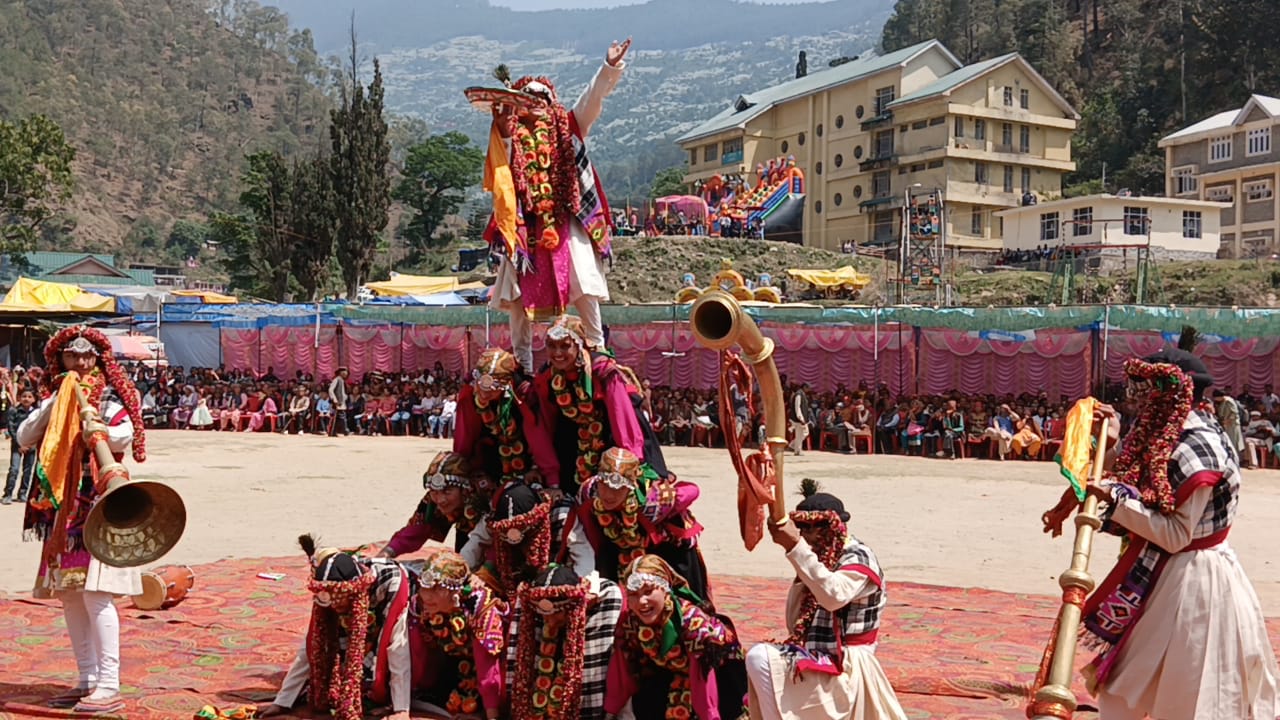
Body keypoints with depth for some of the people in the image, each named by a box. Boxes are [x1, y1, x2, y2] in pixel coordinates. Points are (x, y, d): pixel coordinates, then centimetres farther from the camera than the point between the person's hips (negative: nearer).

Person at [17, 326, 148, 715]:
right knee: (68, 595, 8)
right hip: (61, 508, 6)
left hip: (99, 505, -6)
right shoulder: (53, 399, 15)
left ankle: (109, 688, -9)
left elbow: (125, 436, -18)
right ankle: (87, 680, 18)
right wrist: (55, 402, -4)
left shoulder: (110, 397, -1)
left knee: (94, 593, -11)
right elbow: (23, 439, 2)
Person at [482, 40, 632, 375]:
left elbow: (592, 100, 1)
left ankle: (598, 349, 5)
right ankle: (522, 365, 10)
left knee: (584, 290, -5)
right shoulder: (510, 135, 9)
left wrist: (610, 68, -12)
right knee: (521, 296, 2)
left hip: (566, 223, 0)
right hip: (525, 225, 0)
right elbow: (501, 170, -8)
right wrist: (502, 129, -20)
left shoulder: (567, 129, 13)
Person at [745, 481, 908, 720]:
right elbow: (795, 625, 9)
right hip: (825, 664, 9)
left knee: (759, 658, -22)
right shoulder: (825, 559, 11)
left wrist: (796, 547, -35)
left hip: (844, 668, -9)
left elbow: (833, 596, -35)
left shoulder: (858, 558, -12)